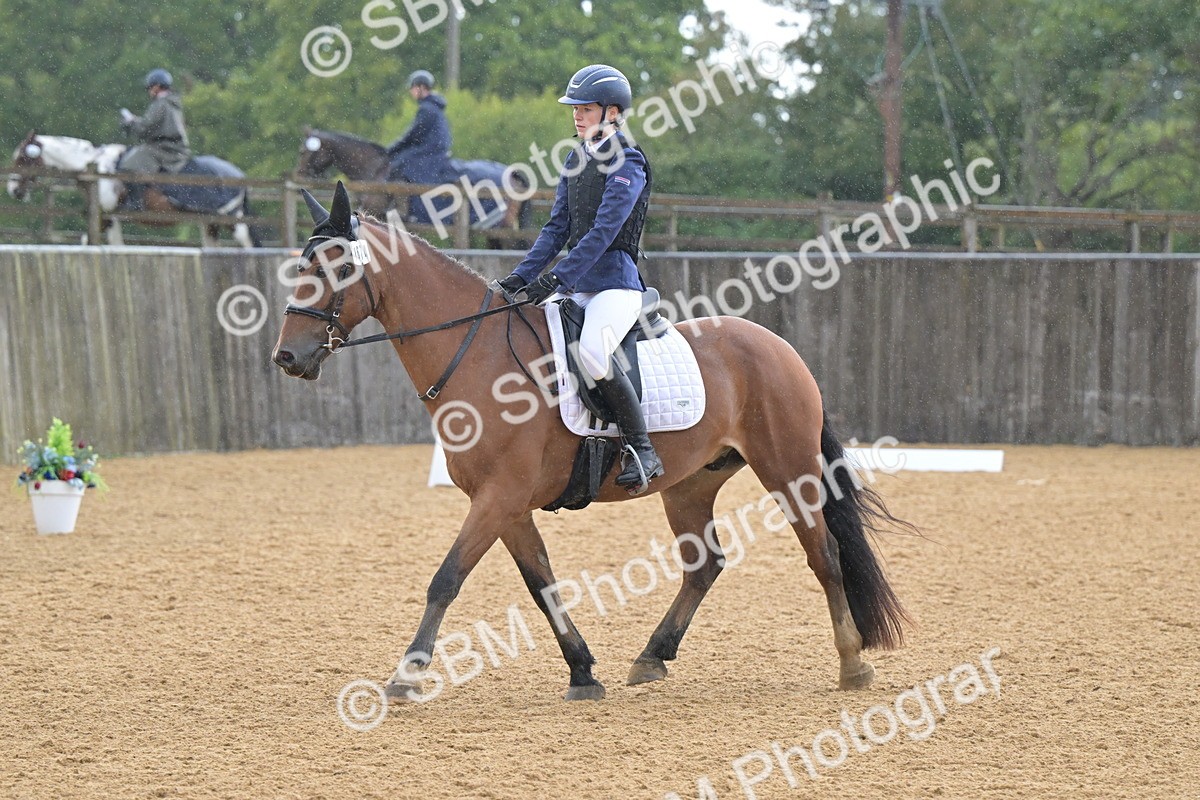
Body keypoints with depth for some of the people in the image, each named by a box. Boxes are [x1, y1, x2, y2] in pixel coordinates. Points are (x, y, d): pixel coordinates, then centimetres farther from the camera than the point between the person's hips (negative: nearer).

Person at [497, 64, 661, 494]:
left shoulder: (628, 163, -9)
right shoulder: (575, 161, 15)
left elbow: (603, 231, -18)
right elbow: (557, 228, 14)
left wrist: (556, 279, -25)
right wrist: (520, 278, 2)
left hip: (616, 282, -9)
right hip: (574, 284, 9)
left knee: (592, 350, -33)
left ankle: (642, 450, -23)